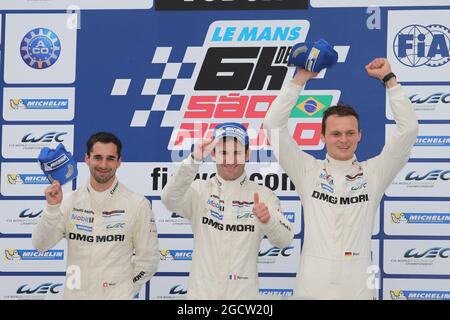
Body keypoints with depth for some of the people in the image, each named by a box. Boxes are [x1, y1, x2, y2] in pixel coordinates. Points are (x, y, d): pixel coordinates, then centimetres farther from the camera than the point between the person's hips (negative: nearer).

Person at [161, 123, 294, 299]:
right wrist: (194, 160, -30)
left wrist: (267, 220, -32)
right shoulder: (200, 190, 1)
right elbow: (170, 200, -19)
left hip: (243, 293, 0)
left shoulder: (262, 195, 0)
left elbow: (284, 240, -10)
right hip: (201, 292, 0)